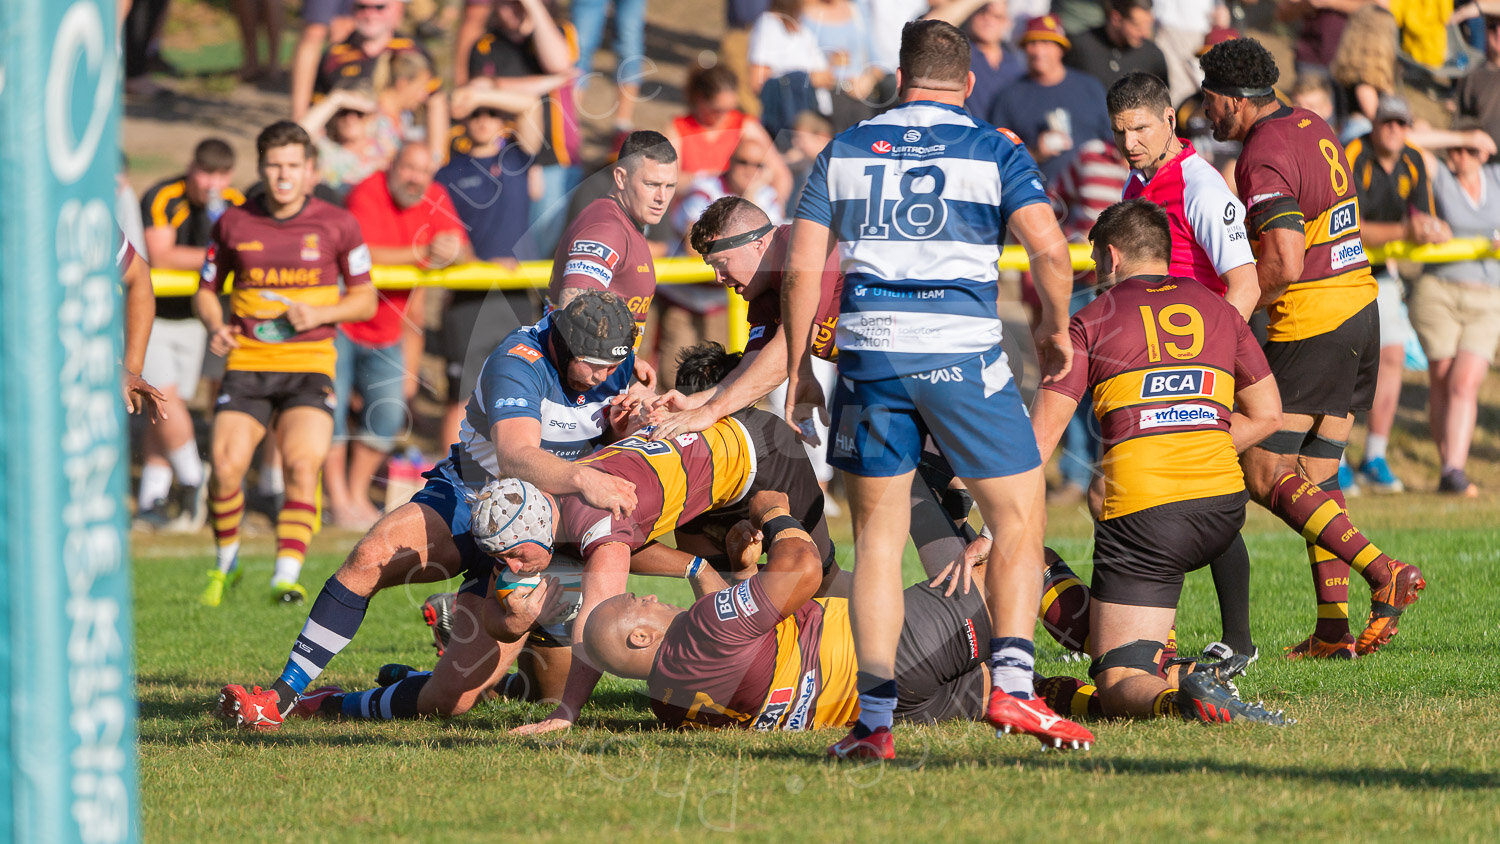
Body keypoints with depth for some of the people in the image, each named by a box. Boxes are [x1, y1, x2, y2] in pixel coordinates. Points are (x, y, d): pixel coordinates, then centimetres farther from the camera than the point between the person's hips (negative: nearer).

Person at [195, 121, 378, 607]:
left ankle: (287, 577, -19)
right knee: (226, 467, -12)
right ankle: (227, 565, 13)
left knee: (303, 465, -21)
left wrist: (320, 314, -11)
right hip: (247, 364, 1)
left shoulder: (337, 225, 1)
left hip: (310, 364, -1)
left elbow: (365, 299, 8)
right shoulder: (233, 224, 5)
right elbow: (206, 290, 16)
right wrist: (216, 328, -6)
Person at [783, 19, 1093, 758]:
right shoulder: (993, 151, 4)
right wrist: (1055, 329, 8)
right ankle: (1011, 685, -7)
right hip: (963, 353, -2)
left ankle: (875, 717, 2)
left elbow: (803, 268, 7)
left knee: (878, 534, 9)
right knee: (1019, 519, 8)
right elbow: (1048, 247, -9)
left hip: (869, 354, 3)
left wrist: (797, 371, 15)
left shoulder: (845, 150, 12)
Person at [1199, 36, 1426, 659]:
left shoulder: (1264, 158, -17)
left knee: (1264, 473, -5)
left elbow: (1285, 264, -25)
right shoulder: (1315, 129, 12)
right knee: (1317, 475, 12)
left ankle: (1382, 572, -16)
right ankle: (1334, 627, 7)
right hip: (1360, 309, 9)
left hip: (1309, 325, -9)